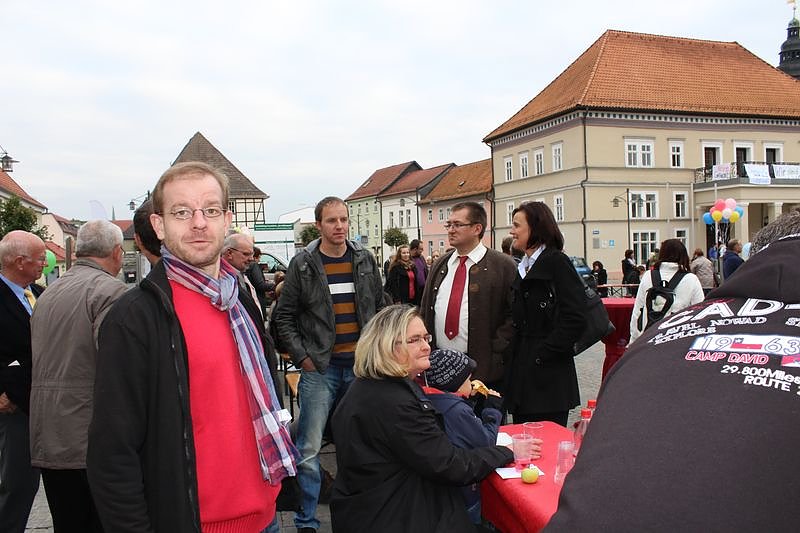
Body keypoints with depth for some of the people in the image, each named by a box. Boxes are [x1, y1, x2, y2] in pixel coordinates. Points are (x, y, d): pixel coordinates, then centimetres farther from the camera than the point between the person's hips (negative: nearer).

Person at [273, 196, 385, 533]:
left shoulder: (365, 260, 6)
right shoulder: (303, 264, -3)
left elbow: (380, 308, 13)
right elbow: (284, 316, 0)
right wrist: (302, 356, -7)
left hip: (362, 365, 3)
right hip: (319, 367, -3)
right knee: (309, 448, -1)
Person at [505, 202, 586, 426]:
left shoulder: (557, 262, -8)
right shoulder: (521, 269, 16)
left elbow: (574, 319, -16)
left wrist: (543, 354, -15)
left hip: (549, 376, -7)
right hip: (522, 375, 8)